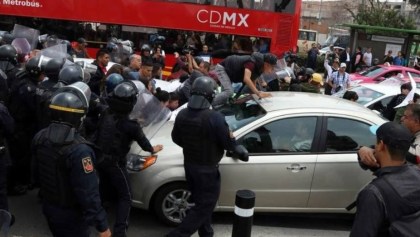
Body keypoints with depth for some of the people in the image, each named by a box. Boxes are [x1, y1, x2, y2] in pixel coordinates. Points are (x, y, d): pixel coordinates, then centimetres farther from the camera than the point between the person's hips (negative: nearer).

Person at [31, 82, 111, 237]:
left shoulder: (40, 137, -8)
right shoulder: (79, 150, -34)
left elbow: (36, 175, 6)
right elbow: (88, 194, -31)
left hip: (48, 207, 7)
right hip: (71, 215, -7)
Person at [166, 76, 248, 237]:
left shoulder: (182, 115, -5)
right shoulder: (215, 118, -26)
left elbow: (176, 138, 8)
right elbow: (229, 143, -18)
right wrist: (240, 151, 4)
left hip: (189, 166, 7)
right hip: (207, 170, -7)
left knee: (201, 202, 22)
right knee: (204, 206, 7)